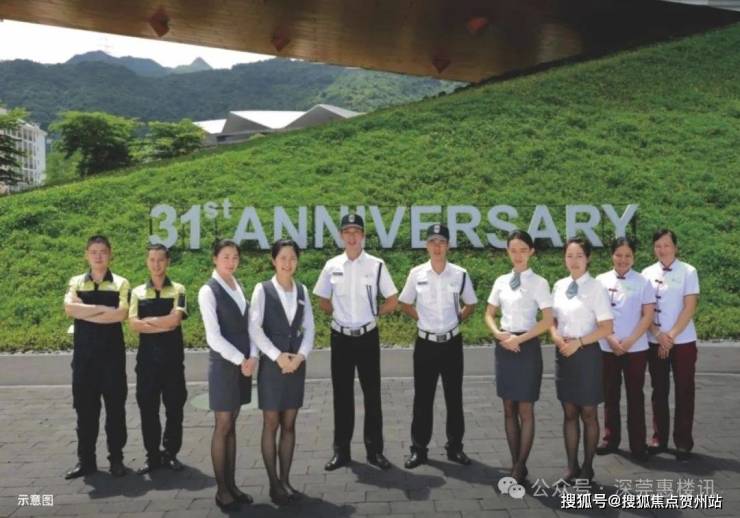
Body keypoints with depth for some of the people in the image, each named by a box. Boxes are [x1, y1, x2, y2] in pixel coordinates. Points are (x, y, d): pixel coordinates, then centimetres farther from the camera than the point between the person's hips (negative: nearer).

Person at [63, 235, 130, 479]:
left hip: (112, 353, -2)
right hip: (84, 353, 2)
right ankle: (85, 460, 19)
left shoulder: (120, 283, 1)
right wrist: (104, 308, -15)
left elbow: (121, 314, -15)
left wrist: (85, 313, -12)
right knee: (85, 407, 8)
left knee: (115, 406, 4)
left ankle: (116, 458, 15)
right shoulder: (76, 282, 7)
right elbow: (69, 308, -12)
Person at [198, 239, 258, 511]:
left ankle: (231, 484, 21)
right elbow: (214, 336, -16)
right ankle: (222, 490, 12)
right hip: (223, 364, -6)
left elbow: (248, 325, 9)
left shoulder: (239, 287, 10)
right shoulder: (208, 291, -10)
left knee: (232, 426, 12)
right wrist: (240, 360, -15)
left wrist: (252, 357, -5)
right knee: (222, 427, 1)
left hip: (243, 363, 6)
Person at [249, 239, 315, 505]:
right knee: (271, 424, 4)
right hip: (271, 364, -4)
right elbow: (254, 329, -11)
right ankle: (273, 484, 14)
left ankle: (285, 480, 20)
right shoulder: (262, 289, -4)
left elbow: (309, 328, 5)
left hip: (296, 364, 4)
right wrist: (278, 356, -17)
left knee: (289, 424, 10)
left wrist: (301, 355, -11)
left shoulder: (302, 290, 7)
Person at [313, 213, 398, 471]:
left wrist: (371, 313, 1)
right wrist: (340, 314, 4)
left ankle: (375, 450, 18)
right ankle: (341, 451, 20)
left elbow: (392, 302, 0)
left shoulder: (376, 265, -6)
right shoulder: (332, 266, 0)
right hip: (340, 337, 2)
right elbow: (323, 301, 12)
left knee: (372, 394, 7)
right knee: (342, 394, 9)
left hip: (367, 336, -1)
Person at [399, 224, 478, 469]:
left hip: (452, 342, 1)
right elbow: (405, 304, 9)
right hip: (425, 343, 0)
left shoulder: (460, 274, -4)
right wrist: (421, 318, -1)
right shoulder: (416, 274, -4)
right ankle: (419, 448, 18)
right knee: (422, 397, 6)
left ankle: (455, 446, 24)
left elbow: (470, 304, 10)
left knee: (454, 396, 10)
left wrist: (457, 319, -2)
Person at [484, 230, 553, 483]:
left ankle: (521, 467, 11)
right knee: (509, 410, 10)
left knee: (525, 410, 1)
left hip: (527, 347, -5)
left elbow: (548, 320, -11)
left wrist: (519, 339, -15)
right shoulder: (501, 281, 7)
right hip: (504, 346, 5)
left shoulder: (538, 283, -6)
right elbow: (489, 314, 13)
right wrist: (498, 333, -6)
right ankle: (514, 464, 20)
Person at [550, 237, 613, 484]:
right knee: (569, 413, 12)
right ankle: (572, 466, 23)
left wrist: (578, 342, -17)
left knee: (588, 413, 7)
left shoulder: (596, 288, -10)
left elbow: (607, 328, -13)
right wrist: (555, 336, -6)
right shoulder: (559, 286, 6)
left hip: (586, 353, -5)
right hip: (563, 353, 5)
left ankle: (587, 467, 22)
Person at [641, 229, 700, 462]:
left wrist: (671, 336, -13)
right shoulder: (648, 273, 2)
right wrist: (659, 335, -10)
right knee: (659, 391, 10)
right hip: (654, 342, 3)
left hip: (683, 342, -2)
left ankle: (683, 442, 14)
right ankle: (659, 438, 21)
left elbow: (689, 308, -9)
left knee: (684, 392, 5)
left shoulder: (688, 272, -5)